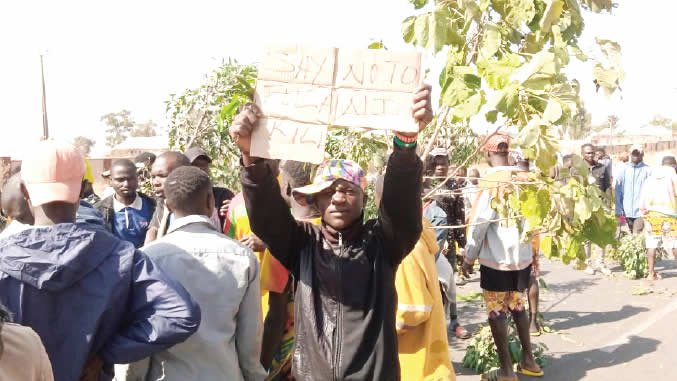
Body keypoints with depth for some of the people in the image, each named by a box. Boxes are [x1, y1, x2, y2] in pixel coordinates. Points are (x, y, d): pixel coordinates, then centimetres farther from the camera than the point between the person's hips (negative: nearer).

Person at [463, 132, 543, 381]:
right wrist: (529, 245, 18)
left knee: (497, 311, 5)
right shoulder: (523, 178, 2)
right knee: (517, 306, 20)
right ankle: (528, 361, 28)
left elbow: (479, 222, -13)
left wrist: (469, 257, -4)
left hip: (496, 257, -6)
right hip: (522, 255, 6)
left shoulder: (491, 181, -14)